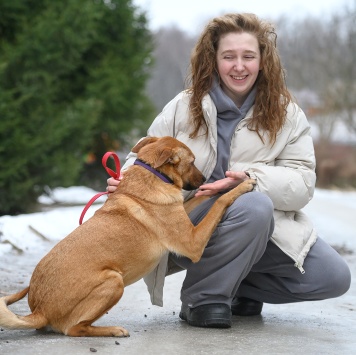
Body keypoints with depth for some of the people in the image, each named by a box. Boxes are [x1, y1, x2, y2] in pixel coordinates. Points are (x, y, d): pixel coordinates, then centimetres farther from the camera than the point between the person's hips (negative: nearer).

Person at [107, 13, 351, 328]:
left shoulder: (286, 113, 2)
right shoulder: (184, 107, 0)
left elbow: (303, 182, -7)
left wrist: (250, 179, -25)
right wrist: (125, 182, -18)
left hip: (266, 228, 4)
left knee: (334, 277, -12)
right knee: (254, 206, -36)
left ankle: (239, 287, 10)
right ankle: (202, 297, -15)